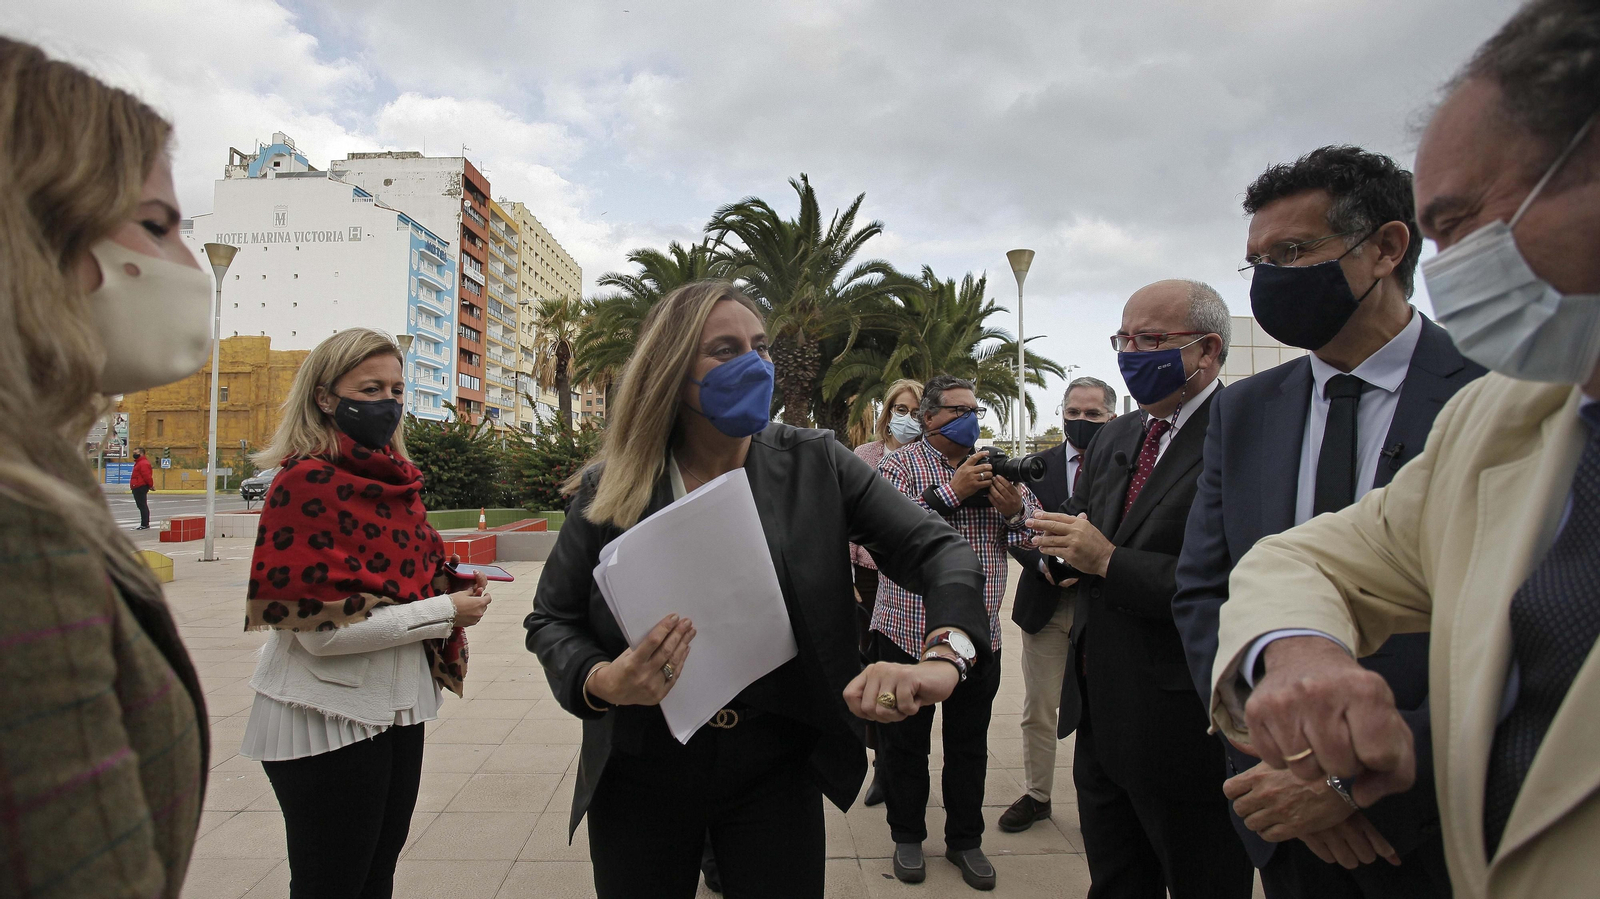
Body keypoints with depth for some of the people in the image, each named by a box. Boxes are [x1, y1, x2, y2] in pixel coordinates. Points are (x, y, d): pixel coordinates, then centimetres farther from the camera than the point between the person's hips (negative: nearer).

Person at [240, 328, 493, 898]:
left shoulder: (392, 479, 8)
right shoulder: (308, 481, -17)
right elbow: (322, 628, -22)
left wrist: (452, 582, -1)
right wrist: (444, 612, -17)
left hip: (398, 709, 8)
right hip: (328, 719, -8)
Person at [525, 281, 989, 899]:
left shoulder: (815, 465, -8)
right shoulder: (609, 492, -8)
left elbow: (940, 552, -11)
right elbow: (551, 620, 1)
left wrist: (944, 656, -31)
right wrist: (599, 682, -21)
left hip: (777, 772, 0)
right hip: (640, 774, 1)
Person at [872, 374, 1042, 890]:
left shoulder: (993, 467, 9)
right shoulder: (899, 465, -5)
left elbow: (1036, 532, 11)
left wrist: (1015, 510, -12)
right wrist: (952, 491, -24)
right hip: (909, 630, -3)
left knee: (970, 742, 15)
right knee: (906, 741, 11)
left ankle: (965, 839, 33)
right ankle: (907, 836, 31)